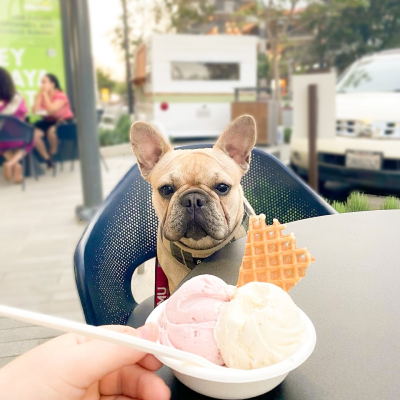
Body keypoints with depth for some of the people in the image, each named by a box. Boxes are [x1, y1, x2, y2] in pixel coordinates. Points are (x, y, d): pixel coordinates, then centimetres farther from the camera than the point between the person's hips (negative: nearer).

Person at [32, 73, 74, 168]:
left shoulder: (61, 95, -13)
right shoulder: (41, 95, 4)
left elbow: (51, 110, -28)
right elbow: (34, 111, -11)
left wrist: (45, 94, -22)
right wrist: (40, 94, -11)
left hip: (62, 121, -5)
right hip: (47, 121, 6)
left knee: (51, 131, -38)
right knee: (34, 134, -24)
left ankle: (53, 155, -10)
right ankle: (47, 159, -8)